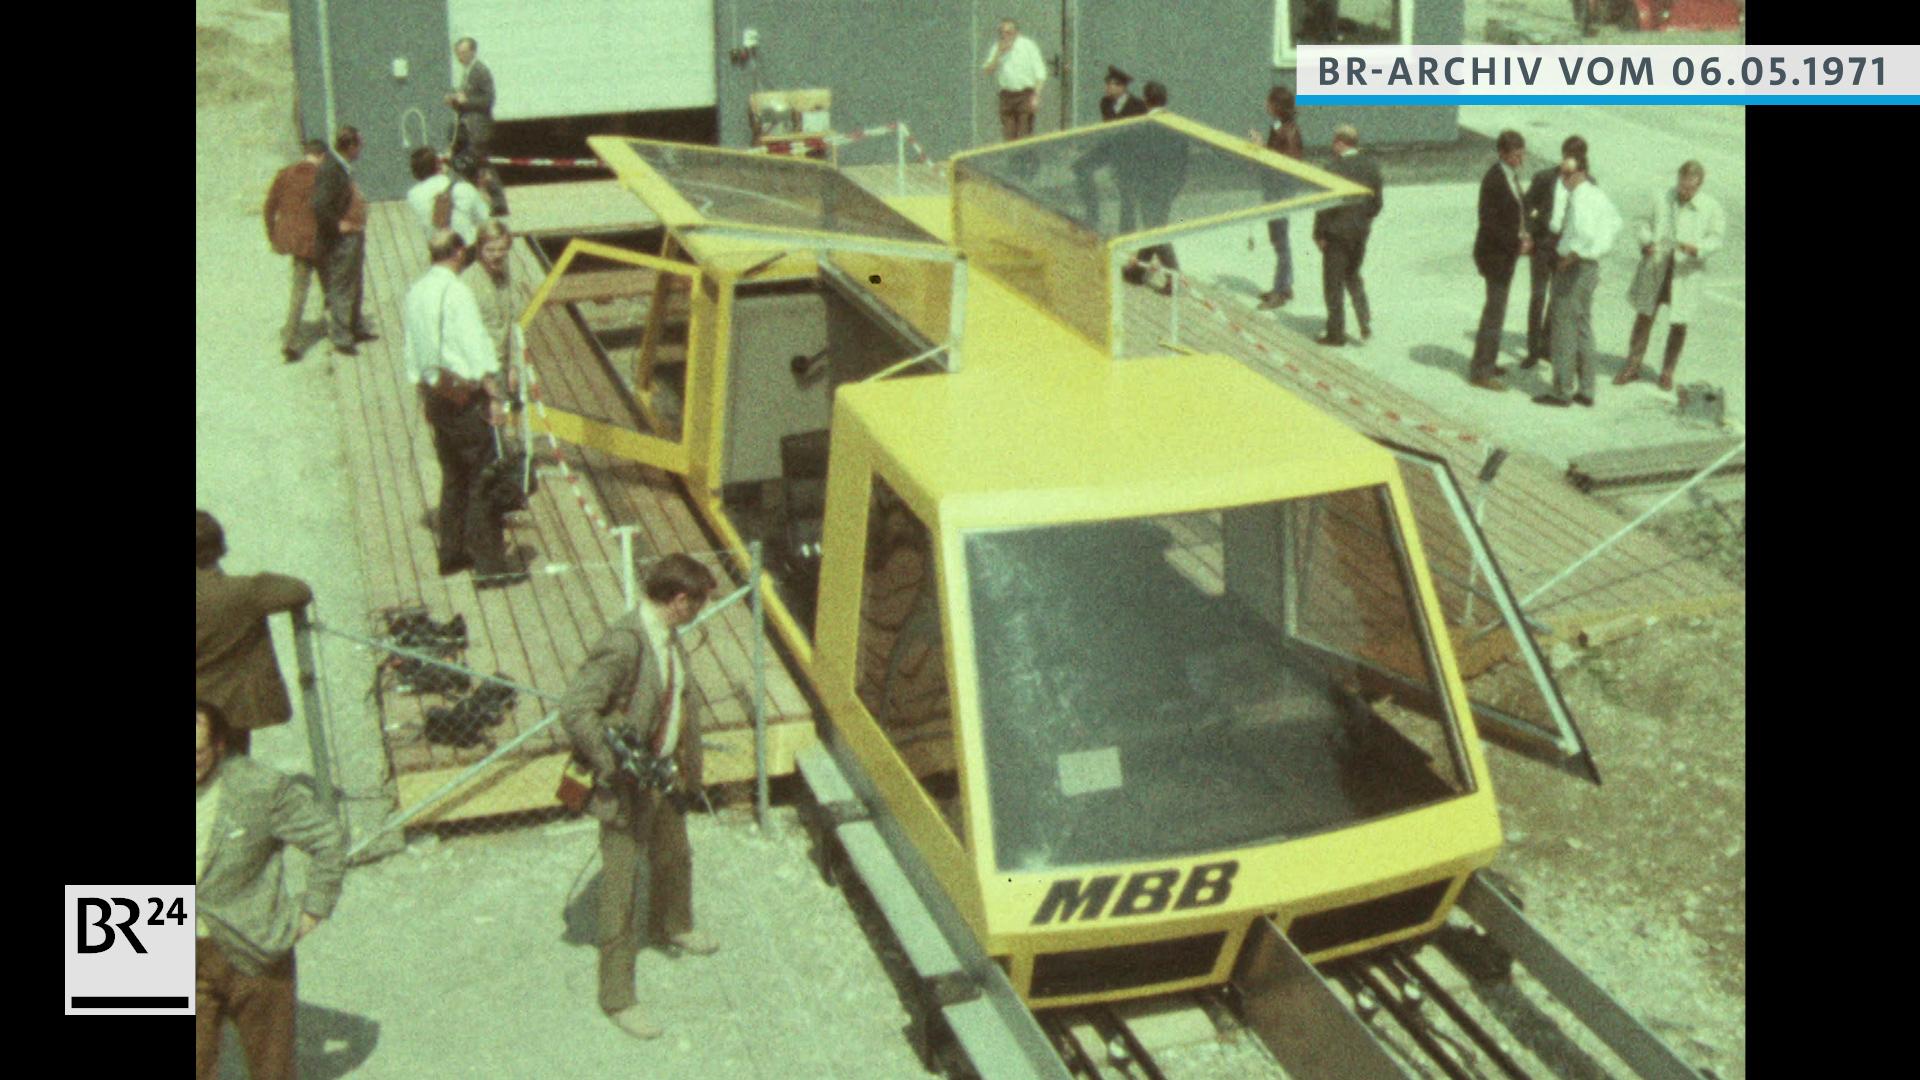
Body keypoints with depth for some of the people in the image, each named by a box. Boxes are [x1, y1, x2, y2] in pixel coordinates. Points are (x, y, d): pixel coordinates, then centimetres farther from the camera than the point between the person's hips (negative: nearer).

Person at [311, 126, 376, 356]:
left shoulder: (342, 168, 9)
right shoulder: (330, 170, -21)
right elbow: (320, 205, -30)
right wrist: (338, 225, -20)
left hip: (353, 236, 10)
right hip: (341, 240, -10)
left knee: (353, 287, 21)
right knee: (341, 289, 0)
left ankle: (357, 328, 35)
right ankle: (341, 338, 7)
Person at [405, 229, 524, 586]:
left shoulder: (415, 292, 8)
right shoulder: (456, 292, -16)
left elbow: (413, 351, 15)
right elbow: (476, 347, -19)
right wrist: (495, 396, -17)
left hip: (435, 393, 8)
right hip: (465, 396, -8)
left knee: (453, 475, 18)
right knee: (484, 477, -3)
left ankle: (450, 552, 26)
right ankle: (489, 563, -3)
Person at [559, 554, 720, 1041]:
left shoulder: (668, 636, -1)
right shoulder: (623, 644, -30)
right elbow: (574, 709, -32)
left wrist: (684, 761, 16)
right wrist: (615, 768, -26)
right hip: (626, 790, -9)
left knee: (674, 857, 30)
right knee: (622, 891, 4)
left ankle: (672, 926, 59)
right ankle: (617, 996, 18)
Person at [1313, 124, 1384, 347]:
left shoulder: (1335, 169, -20)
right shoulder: (1371, 166, -2)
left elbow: (1325, 206, -17)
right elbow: (1378, 202, 4)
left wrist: (1318, 234, -7)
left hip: (1337, 232, -6)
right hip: (1361, 232, 6)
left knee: (1334, 282, 6)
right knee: (1352, 274, 24)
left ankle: (1336, 332, 12)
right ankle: (1365, 318, 10)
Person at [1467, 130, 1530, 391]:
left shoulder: (1510, 174, 6)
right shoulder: (1494, 180, -22)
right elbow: (1488, 223, -24)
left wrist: (1522, 236, 2)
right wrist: (1517, 243, -21)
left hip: (1506, 251, 10)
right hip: (1496, 254, -10)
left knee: (1496, 307, 19)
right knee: (1495, 312, -5)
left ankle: (1485, 362, 31)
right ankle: (1480, 372, 2)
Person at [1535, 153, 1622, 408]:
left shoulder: (1579, 198, -19)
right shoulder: (1597, 194, 10)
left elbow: (1585, 233, -35)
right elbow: (1615, 222, 26)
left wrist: (1570, 257, -22)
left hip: (1573, 268, -9)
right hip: (1591, 267, 9)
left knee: (1564, 328, -1)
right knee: (1583, 328, 15)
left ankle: (1560, 391, 4)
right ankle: (1586, 391, 19)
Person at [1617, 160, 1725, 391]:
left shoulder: (1711, 207, -3)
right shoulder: (1662, 201, 3)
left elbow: (1717, 237, -5)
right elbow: (1645, 224, 11)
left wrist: (1697, 248, -25)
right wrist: (1646, 243, -11)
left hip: (1684, 273, -1)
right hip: (1655, 269, 2)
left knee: (1678, 324, 3)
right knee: (1644, 316, 6)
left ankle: (1667, 371, 19)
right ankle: (1633, 366, 18)